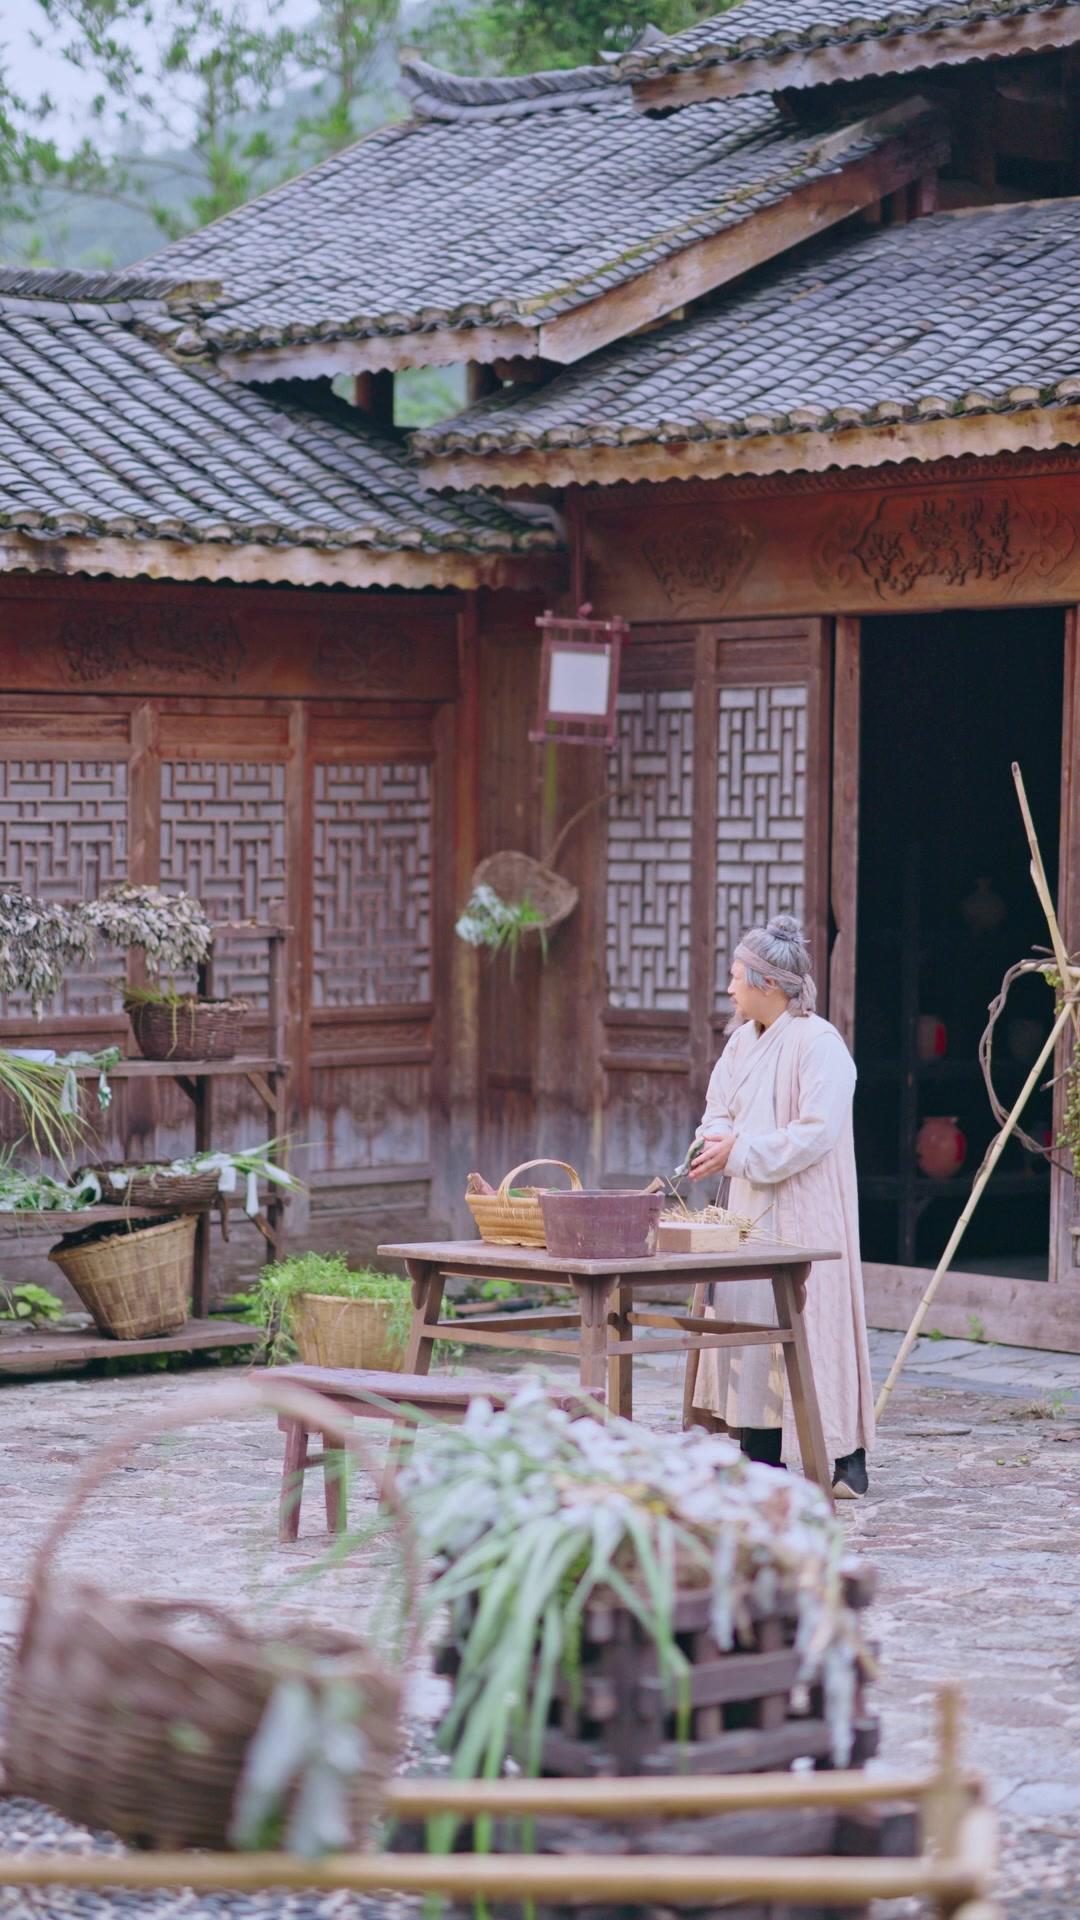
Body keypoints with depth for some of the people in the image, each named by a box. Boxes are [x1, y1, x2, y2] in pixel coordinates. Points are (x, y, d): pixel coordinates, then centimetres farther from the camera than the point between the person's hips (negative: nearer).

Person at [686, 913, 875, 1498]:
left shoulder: (819, 1044, -14)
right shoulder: (743, 1041, 12)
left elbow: (816, 1131, -20)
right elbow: (720, 1110, 17)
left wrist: (741, 1151, -19)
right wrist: (715, 1141, -7)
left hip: (803, 1210, -8)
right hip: (750, 1208, 8)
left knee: (811, 1319, -7)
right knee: (750, 1318, 7)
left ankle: (845, 1460, 0)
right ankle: (760, 1457, 13)